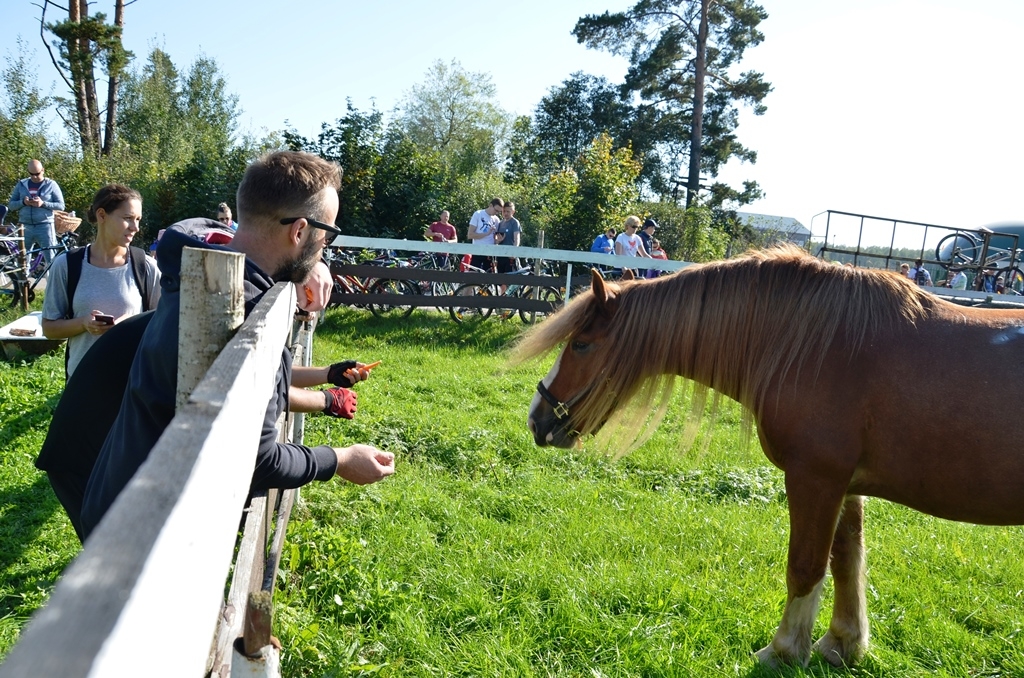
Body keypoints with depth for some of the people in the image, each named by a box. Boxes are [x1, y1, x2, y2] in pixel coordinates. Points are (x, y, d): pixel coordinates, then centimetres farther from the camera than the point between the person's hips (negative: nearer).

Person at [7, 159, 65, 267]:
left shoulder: (51, 185, 3)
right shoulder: (21, 184, 11)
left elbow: (61, 206, -3)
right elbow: (11, 205, 10)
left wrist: (43, 203, -18)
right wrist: (23, 202, -10)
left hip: (45, 227, -3)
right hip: (25, 227, 3)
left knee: (51, 259, -6)